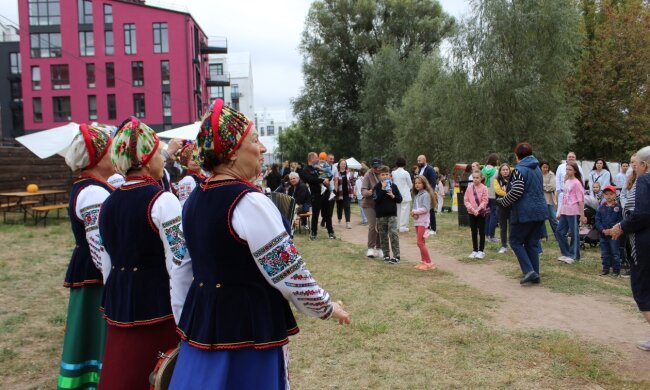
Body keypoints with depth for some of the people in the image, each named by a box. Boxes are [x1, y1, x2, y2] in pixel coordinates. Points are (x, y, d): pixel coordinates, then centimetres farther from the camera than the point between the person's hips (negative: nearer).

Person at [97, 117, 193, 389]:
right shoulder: (162, 200, -15)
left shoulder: (108, 202, 7)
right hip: (156, 308, -7)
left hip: (118, 308, 7)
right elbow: (180, 266, -19)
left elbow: (107, 264, 13)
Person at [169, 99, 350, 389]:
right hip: (250, 327, -8)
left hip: (202, 320, 8)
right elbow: (290, 274, -19)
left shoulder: (193, 201, 6)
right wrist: (328, 308, -4)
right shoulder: (250, 202, -20)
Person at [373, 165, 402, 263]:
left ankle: (396, 256, -6)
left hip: (392, 214, 0)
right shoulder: (377, 187, 0)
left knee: (393, 233, -10)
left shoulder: (393, 186, 5)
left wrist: (393, 196, -10)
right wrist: (382, 189, -19)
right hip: (381, 215, 0)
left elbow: (400, 199, 8)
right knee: (383, 235, 7)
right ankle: (386, 255, 17)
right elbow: (376, 199, -14)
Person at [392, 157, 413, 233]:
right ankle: (403, 227, -1)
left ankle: (397, 226, 17)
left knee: (397, 210, 13)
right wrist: (409, 188, 19)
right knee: (404, 210, 0)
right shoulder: (406, 173, -11)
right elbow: (410, 185, -2)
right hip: (405, 195, -4)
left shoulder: (393, 173, -2)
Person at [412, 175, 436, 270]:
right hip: (417, 221, 8)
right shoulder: (416, 195, 15)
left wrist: (415, 211, -13)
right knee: (421, 242, 12)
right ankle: (423, 261, 19)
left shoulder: (426, 194, -10)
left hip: (423, 221, -8)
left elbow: (425, 208, -17)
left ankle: (429, 263, -4)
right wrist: (414, 213, -6)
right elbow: (415, 207, 13)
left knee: (420, 242, -11)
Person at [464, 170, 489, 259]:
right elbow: (466, 200, 0)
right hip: (471, 213, 3)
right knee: (474, 232, 10)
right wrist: (472, 208, -14)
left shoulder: (484, 188, -7)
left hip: (481, 212, -3)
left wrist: (478, 210, -19)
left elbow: (484, 201, -10)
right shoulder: (469, 188, 1)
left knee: (481, 232, 4)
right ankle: (474, 250, 18)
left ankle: (481, 251, 11)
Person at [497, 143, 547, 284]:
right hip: (540, 211, 8)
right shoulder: (537, 169, 16)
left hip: (524, 212, -7)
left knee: (515, 241, 3)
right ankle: (535, 275, 13)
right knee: (532, 243, 12)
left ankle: (529, 271, -9)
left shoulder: (519, 170, -11)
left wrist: (502, 201, -5)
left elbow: (516, 192, -21)